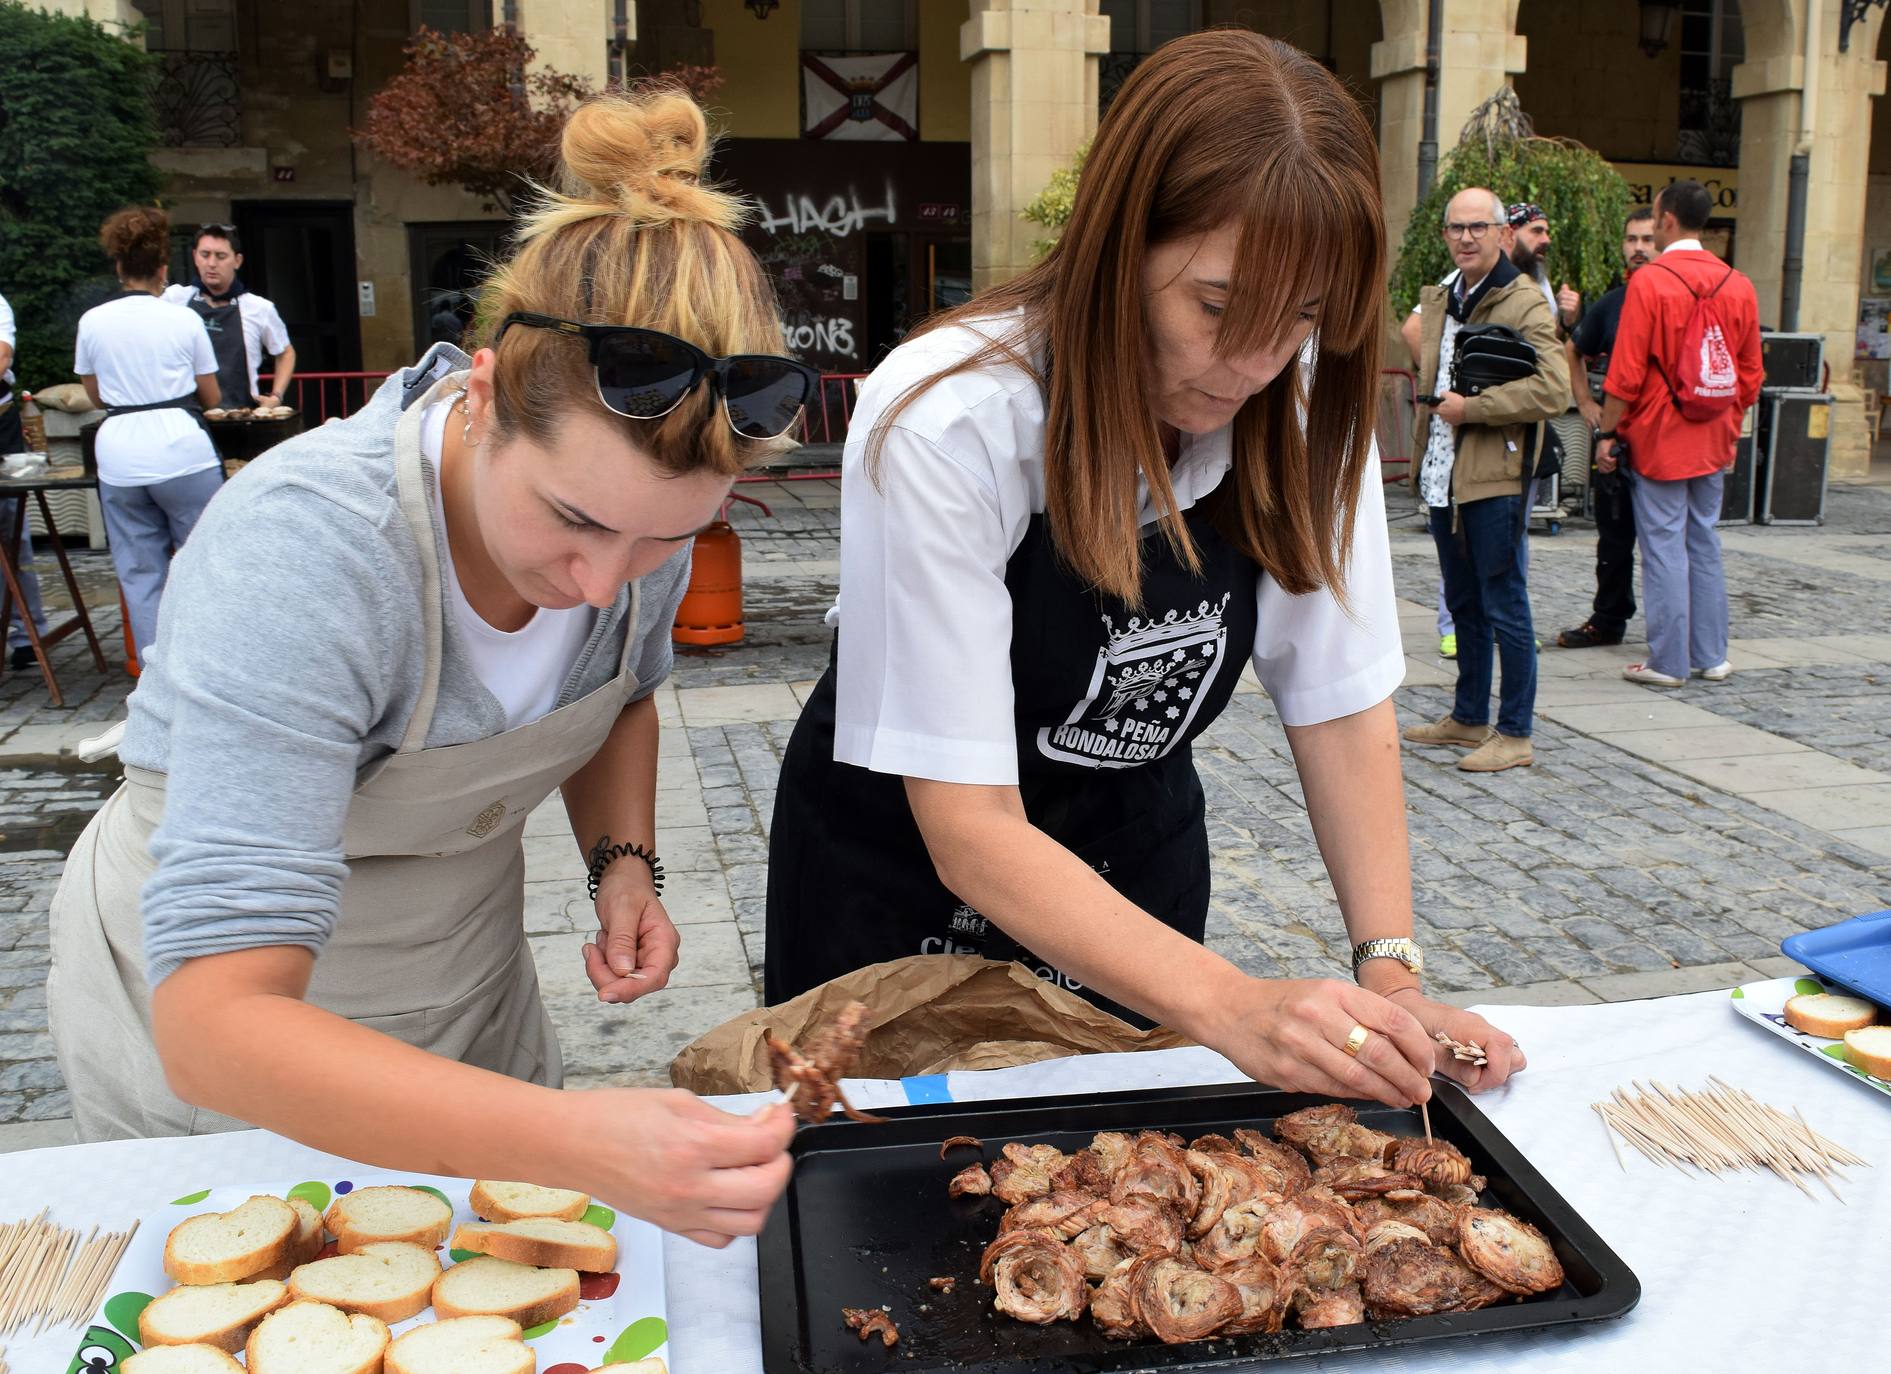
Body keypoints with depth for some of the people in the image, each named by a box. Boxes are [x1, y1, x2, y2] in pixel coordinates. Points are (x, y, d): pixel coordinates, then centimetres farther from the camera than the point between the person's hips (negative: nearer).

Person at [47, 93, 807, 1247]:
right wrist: (580, 1143, -55)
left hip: (467, 969, 5)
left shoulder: (638, 500, -19)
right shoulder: (301, 548, -38)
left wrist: (624, 862, -14)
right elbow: (216, 1025, -43)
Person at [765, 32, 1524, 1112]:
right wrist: (1230, 1005, -42)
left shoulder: (1305, 405, -17)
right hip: (908, 870, -3)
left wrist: (1390, 970, -23)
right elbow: (968, 827, -31)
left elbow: (1341, 704, -11)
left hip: (1135, 851, 4)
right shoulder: (945, 423, -32)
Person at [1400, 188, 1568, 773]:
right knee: (1462, 604, 17)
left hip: (1495, 479, -8)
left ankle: (1515, 735, 7)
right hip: (1443, 476, 8)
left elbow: (1552, 390, -22)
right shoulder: (1440, 301, 15)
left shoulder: (1524, 303, -11)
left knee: (1504, 608, -2)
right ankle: (1468, 718, 28)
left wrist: (1470, 407, -18)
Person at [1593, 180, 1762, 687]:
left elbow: (1626, 373, -14)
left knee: (1663, 547, 0)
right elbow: (1751, 374, 9)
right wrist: (1729, 431, 20)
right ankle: (1712, 656, 20)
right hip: (1713, 441, 5)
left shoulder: (1649, 282, -12)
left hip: (1660, 438, -5)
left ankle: (1669, 662, 5)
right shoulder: (1739, 285, 4)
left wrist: (1609, 434, -5)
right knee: (1704, 543, 14)